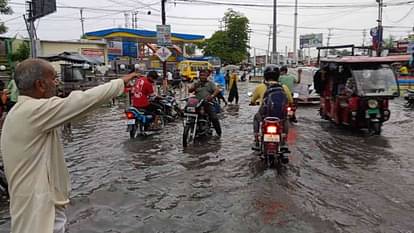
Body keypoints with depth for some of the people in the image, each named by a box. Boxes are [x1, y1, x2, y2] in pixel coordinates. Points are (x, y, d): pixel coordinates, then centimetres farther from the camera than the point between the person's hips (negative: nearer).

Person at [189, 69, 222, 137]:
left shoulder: (210, 83, 13)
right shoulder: (196, 83, 17)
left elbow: (217, 90, -2)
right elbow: (190, 90, 5)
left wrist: (212, 96, -22)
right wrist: (194, 87, -17)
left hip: (208, 103, -1)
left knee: (214, 118, -14)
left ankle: (218, 133, 0)